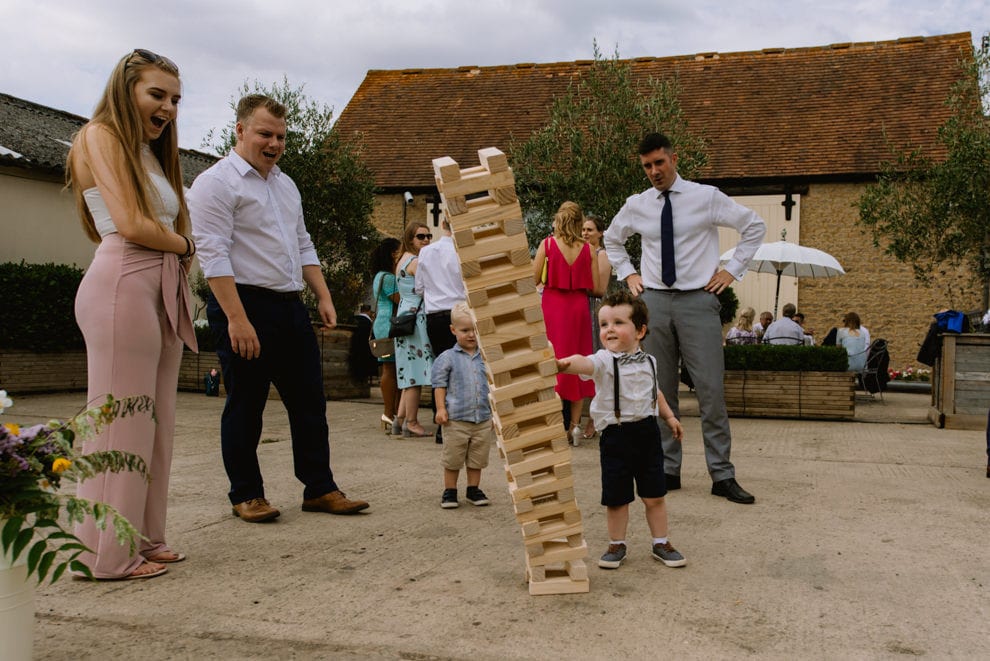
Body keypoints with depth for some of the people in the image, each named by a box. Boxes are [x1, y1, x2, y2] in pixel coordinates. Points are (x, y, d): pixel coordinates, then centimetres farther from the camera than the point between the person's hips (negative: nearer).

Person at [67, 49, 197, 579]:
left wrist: (178, 251, -4)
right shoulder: (101, 136, -1)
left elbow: (166, 229, 16)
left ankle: (143, 539, 17)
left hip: (163, 289, 8)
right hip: (123, 283, -8)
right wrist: (186, 245, 3)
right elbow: (131, 225, -11)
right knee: (122, 423, -5)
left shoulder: (150, 152, 25)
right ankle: (110, 553, 3)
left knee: (155, 424, 9)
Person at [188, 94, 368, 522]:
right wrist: (237, 319, -23)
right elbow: (214, 255, -16)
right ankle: (246, 495, 14)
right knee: (245, 407, 2)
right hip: (244, 306, -8)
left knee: (309, 402, 8)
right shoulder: (216, 183, -7)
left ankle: (320, 489, 15)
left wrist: (324, 298, 12)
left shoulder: (285, 184, 18)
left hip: (290, 308, 8)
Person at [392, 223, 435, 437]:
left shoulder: (403, 261, 20)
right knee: (417, 372, -7)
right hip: (416, 318, -10)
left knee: (410, 372, 10)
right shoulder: (415, 261, -9)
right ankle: (411, 422, -4)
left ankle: (400, 420, 10)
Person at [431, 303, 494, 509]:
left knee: (477, 458, 11)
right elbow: (439, 384, -2)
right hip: (456, 418, -3)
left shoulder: (486, 357, 6)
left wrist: (496, 412, 12)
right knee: (452, 458, 5)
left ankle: (473, 489, 25)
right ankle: (449, 491, 18)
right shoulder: (448, 358, -4)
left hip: (483, 418, 3)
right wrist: (441, 409, -10)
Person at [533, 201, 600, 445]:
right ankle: (574, 423, 11)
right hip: (579, 307, 2)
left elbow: (534, 279, -4)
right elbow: (596, 287, 1)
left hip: (553, 306, -2)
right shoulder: (588, 248, 0)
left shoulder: (547, 244, -5)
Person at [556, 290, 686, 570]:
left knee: (655, 495, 9)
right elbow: (585, 363, -35)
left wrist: (670, 417, 20)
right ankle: (616, 544, 25)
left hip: (647, 432, 3)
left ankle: (661, 542, 26)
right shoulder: (604, 361, -11)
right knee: (616, 497, 6)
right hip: (615, 435, -3)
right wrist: (565, 364, -56)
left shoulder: (648, 362, 5)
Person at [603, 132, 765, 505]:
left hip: (697, 300, -3)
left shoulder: (706, 197, 0)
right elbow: (611, 240, 27)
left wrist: (732, 270, 0)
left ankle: (722, 476, 3)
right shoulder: (636, 206, 8)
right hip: (654, 301, 3)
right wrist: (627, 274, 13)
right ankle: (667, 470, 16)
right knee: (659, 392, 6)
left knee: (711, 391, -5)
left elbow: (755, 226, 6)